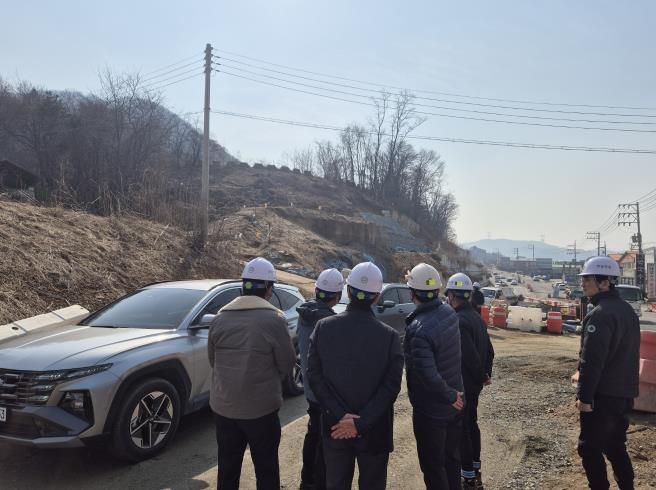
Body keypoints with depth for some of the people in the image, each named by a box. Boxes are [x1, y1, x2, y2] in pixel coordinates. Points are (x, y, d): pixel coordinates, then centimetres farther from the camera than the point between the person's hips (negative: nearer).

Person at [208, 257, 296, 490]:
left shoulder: (220, 318, -1)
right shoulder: (274, 319, -16)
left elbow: (213, 361, 9)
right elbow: (287, 362, -7)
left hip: (223, 406, 5)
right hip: (261, 407, -4)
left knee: (227, 467, 19)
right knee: (266, 469, 12)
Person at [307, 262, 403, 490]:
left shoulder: (323, 327, -9)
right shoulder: (389, 335, -13)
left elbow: (314, 376, -11)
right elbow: (391, 386, -16)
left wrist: (340, 415, -13)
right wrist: (361, 422, -15)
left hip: (335, 427, 2)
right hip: (374, 430, -1)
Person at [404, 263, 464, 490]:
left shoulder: (418, 329, -29)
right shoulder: (449, 312, -5)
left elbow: (428, 375, -32)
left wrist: (450, 395, -18)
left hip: (431, 410, -7)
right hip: (454, 404, 8)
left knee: (433, 466, 10)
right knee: (452, 458, 24)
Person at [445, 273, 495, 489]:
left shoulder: (459, 321, -23)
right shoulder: (476, 317, 7)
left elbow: (470, 356, -27)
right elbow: (489, 350, 13)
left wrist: (482, 377, -13)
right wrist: (486, 374, 12)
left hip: (461, 384, -9)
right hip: (474, 384, 9)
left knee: (461, 429, 2)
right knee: (471, 424, 20)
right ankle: (475, 471, 33)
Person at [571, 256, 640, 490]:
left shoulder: (600, 314, -21)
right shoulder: (627, 309, 11)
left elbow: (592, 359, -24)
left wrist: (584, 396, -18)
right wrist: (583, 374, 18)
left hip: (603, 394, -9)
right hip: (624, 392, 9)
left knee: (590, 448, 3)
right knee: (616, 447, 20)